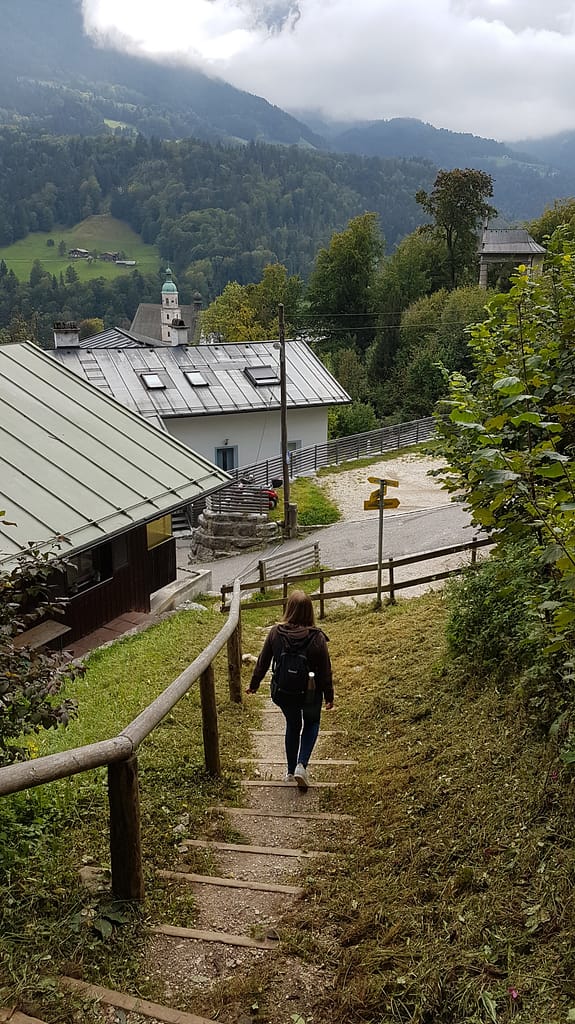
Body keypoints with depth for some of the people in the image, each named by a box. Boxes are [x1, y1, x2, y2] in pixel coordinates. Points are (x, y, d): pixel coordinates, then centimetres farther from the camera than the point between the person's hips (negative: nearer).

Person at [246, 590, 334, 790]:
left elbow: (263, 662, -3)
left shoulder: (275, 632, -14)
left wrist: (254, 684, 14)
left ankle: (291, 771, 35)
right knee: (311, 724, 25)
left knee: (292, 725, 26)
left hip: (284, 692, 2)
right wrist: (329, 696, 3)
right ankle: (302, 764, 6)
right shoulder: (317, 637, -20)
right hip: (310, 693, -2)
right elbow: (325, 671, -11)